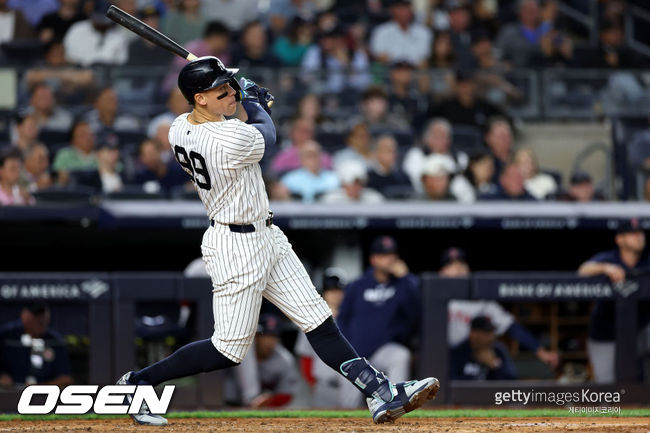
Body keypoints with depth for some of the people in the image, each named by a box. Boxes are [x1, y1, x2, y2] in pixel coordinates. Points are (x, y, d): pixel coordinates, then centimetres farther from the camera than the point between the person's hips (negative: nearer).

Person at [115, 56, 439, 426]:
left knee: (319, 322, 6)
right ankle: (138, 382, 14)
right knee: (230, 349, 1)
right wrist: (254, 102, 12)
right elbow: (267, 135, -5)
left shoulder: (179, 130, -3)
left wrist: (245, 103, 17)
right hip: (237, 247, -10)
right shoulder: (236, 139, -28)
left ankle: (380, 393, 4)